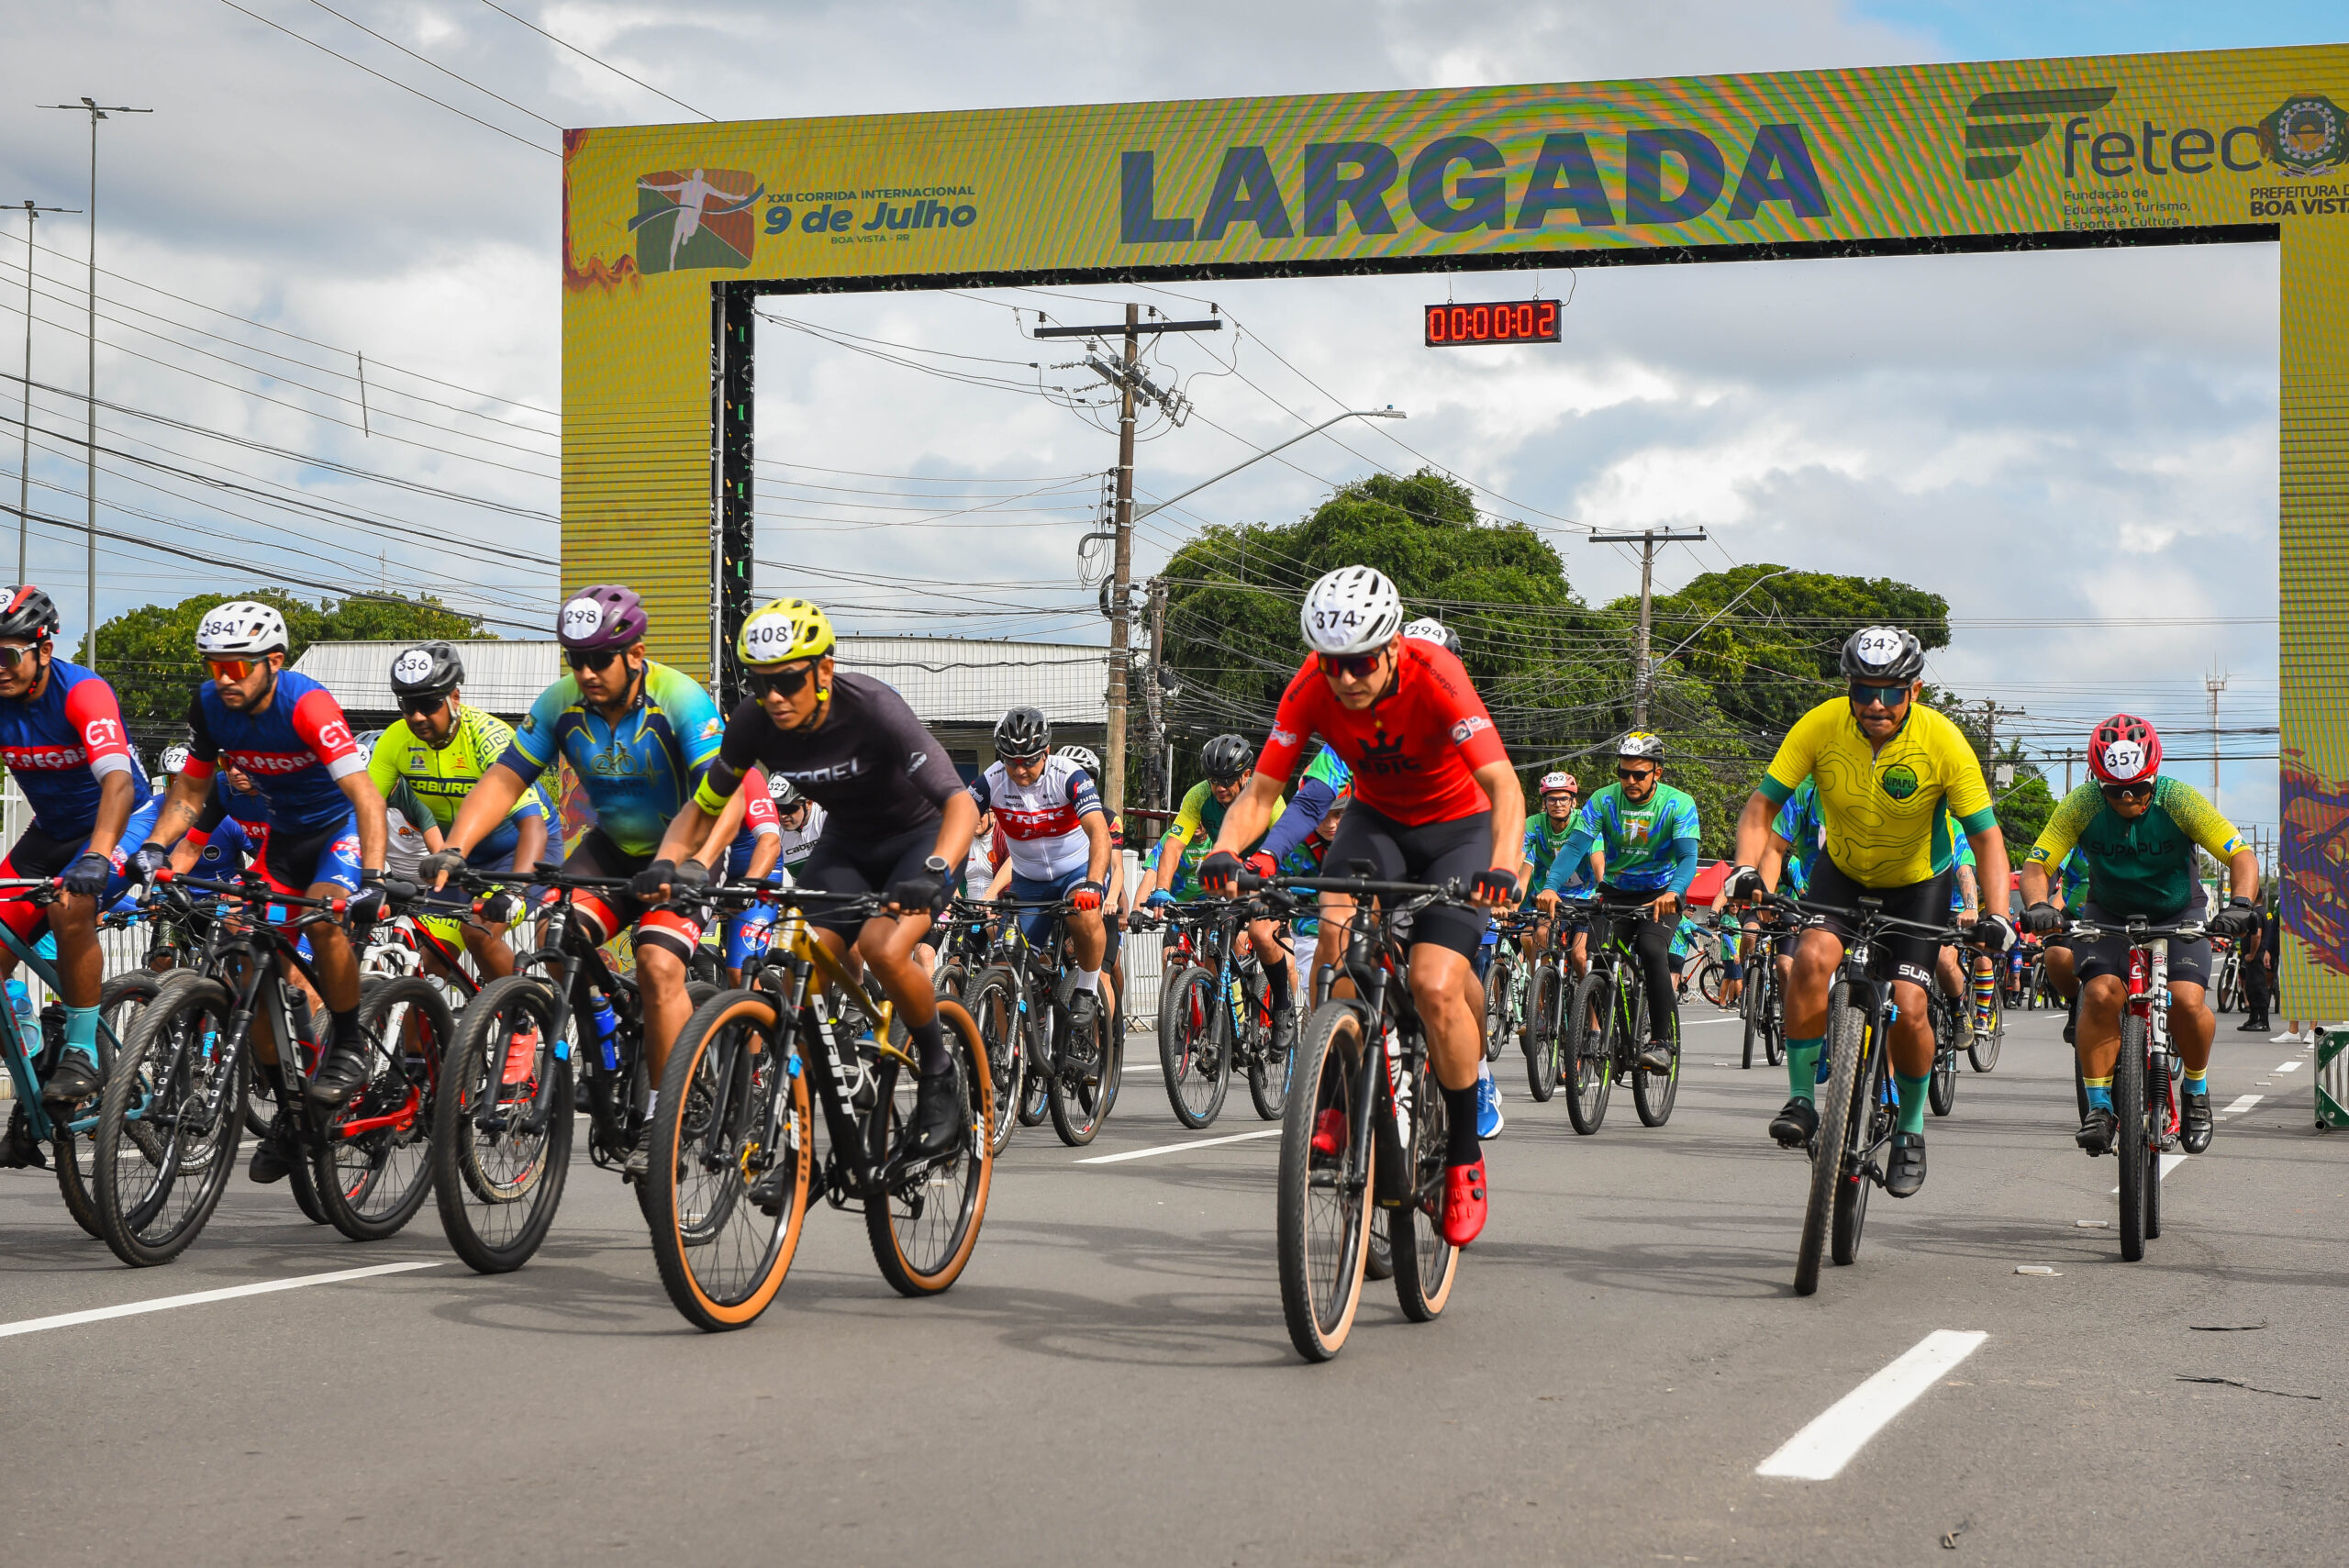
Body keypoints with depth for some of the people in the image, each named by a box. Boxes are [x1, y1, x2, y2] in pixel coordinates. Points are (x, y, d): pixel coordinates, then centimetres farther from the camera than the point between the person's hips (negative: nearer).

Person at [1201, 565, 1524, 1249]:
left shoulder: (1436, 677, -30)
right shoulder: (1311, 687, -21)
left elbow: (1503, 784, -38)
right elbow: (1262, 789, -18)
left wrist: (1503, 865, -56)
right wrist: (1225, 851, -39)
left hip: (1459, 826, -3)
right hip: (1376, 819, 3)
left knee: (1435, 986, -20)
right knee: (1337, 921, -29)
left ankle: (1464, 1156, -2)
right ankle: (1335, 1097, -12)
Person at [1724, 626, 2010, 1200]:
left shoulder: (1944, 742, -25)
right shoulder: (1820, 727, -22)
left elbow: (1986, 836, -19)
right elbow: (1762, 805, -16)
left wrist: (1996, 915, -33)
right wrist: (1747, 867, -35)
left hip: (1918, 883, -1)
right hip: (1842, 873, 1)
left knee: (1909, 1007, -14)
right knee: (1813, 957, -28)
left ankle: (1910, 1130, 11)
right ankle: (1802, 1100, -13)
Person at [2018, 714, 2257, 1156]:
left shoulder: (2179, 800, -22)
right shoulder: (2081, 805, -20)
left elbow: (2241, 855, -22)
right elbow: (2036, 865, -19)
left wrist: (2240, 904, -41)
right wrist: (2037, 905, -41)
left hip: (2178, 913, -1)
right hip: (2109, 914, 1)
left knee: (2187, 1000, -22)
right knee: (2100, 993, -25)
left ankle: (2196, 1091, 6)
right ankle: (2098, 1106, -11)